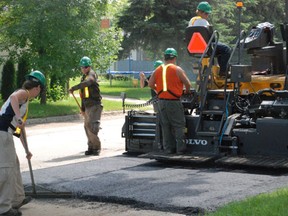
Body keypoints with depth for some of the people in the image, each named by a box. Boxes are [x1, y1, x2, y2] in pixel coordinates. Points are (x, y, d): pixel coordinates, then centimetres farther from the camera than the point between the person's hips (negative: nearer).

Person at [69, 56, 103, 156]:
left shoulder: (92, 74, -9)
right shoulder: (83, 77, 18)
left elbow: (87, 82, -33)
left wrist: (74, 88, -34)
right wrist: (82, 108, 23)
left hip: (95, 105, -9)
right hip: (87, 106, 9)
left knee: (92, 127, -16)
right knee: (87, 127, 10)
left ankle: (96, 147, -8)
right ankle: (91, 147, 19)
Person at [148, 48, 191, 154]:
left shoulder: (157, 70, 6)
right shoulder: (177, 69, -8)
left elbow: (150, 84, 3)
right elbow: (187, 83, -7)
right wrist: (187, 91, 14)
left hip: (161, 101, 5)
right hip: (173, 101, -5)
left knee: (165, 126, 11)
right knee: (179, 125, 1)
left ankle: (168, 148, 13)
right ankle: (180, 148, -2)